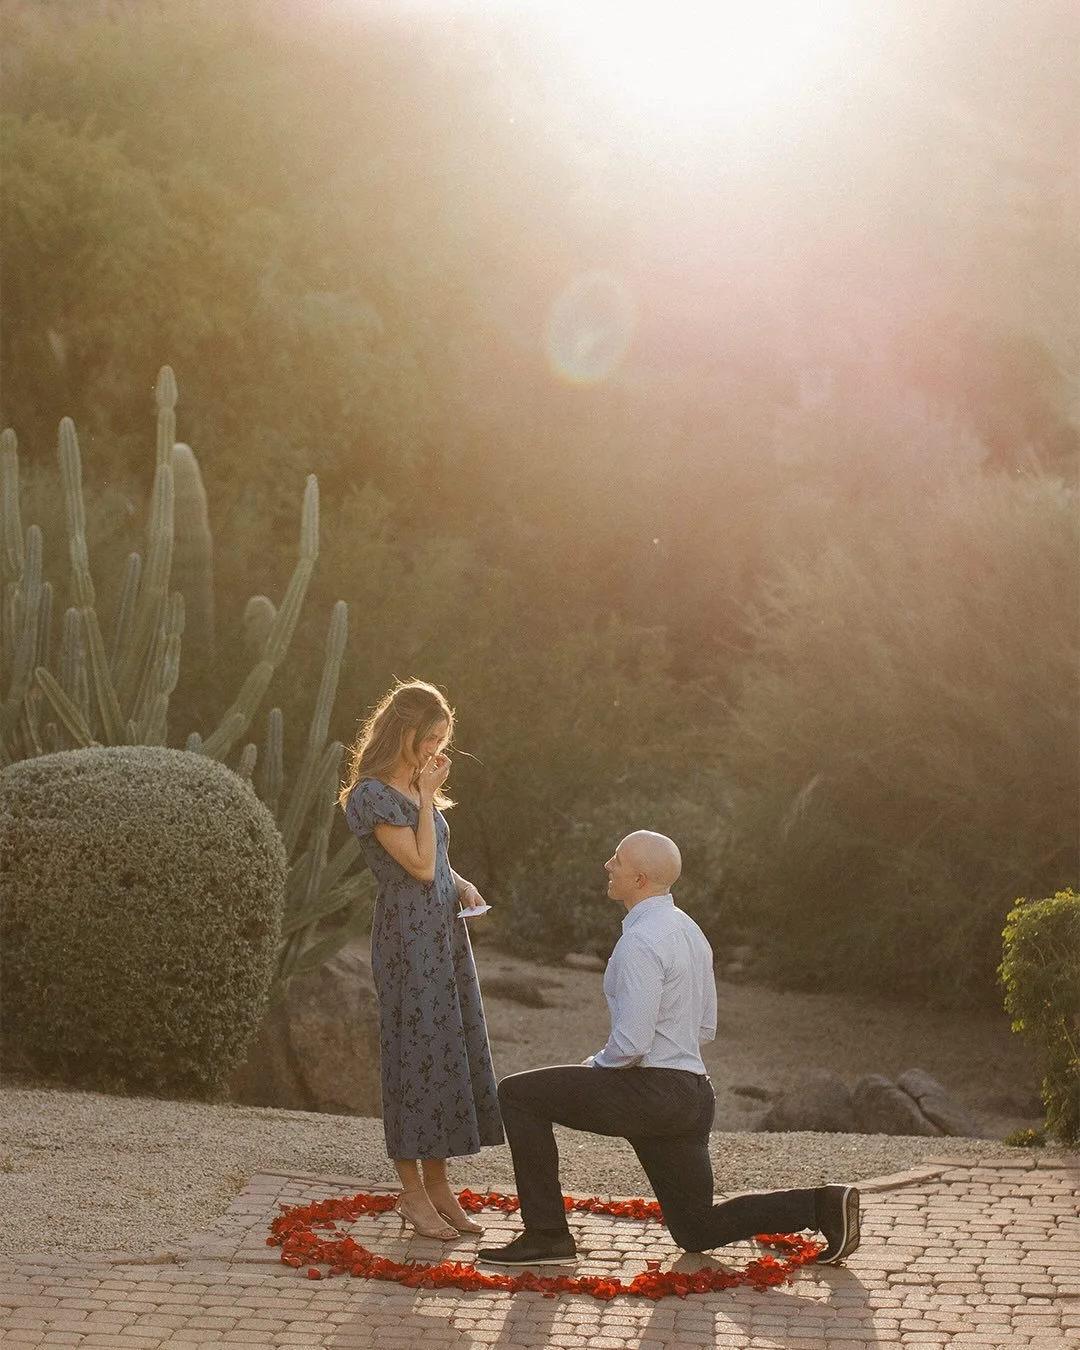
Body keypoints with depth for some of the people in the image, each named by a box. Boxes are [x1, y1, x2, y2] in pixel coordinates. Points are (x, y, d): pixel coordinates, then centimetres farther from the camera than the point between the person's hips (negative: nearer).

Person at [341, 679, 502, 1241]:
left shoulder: (416, 788, 14)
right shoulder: (372, 794, -12)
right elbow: (421, 864, -17)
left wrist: (463, 885, 6)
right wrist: (427, 794, -12)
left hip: (445, 933, 9)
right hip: (407, 936, -9)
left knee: (451, 1050, 9)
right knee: (416, 1052, -4)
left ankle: (437, 1184, 17)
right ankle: (412, 1193, 5)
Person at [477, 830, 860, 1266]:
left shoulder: (640, 943, -17)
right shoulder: (689, 931, 13)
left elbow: (631, 1044, -22)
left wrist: (595, 1066, -1)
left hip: (651, 1091, -10)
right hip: (693, 1092, 10)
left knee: (518, 1094, -3)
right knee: (696, 1232, 18)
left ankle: (547, 1234, -3)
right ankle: (822, 1206, 6)